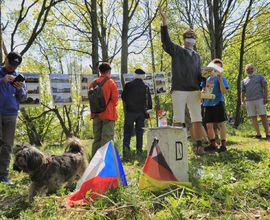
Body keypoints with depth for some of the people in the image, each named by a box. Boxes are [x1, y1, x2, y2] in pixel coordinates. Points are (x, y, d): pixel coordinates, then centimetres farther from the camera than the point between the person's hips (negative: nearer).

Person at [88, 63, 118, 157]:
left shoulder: (93, 83, 5)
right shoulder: (111, 83, -8)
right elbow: (115, 98, -10)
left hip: (96, 114, 5)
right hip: (108, 114, -5)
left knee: (96, 138, 14)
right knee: (107, 137, -1)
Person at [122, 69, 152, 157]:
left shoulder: (128, 85, -4)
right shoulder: (146, 87, 0)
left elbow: (123, 97, 5)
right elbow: (149, 101, 2)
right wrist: (148, 111, 11)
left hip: (130, 111, -1)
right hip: (141, 112, 1)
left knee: (127, 130, 5)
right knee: (139, 131, 9)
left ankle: (126, 145, -14)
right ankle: (139, 149, 9)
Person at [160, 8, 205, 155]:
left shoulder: (197, 56, 19)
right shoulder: (176, 51, 6)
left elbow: (198, 75, 21)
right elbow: (165, 41, -11)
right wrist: (164, 23, -22)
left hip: (194, 91, 4)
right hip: (178, 90, -4)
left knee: (197, 120, 3)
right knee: (178, 120, -5)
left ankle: (199, 146, 9)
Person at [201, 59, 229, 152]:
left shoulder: (221, 78, -2)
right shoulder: (206, 78, 12)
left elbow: (224, 91, -12)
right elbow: (203, 90, 21)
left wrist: (220, 79, -19)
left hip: (218, 103, -5)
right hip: (208, 104, 5)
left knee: (221, 124, -1)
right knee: (209, 125, 7)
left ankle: (223, 144, 9)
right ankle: (213, 144, 19)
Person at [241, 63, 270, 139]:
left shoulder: (259, 76, 10)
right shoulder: (244, 81, 17)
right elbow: (243, 92, 18)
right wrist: (242, 101, 6)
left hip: (259, 99, -3)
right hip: (249, 101, 3)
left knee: (263, 116, -6)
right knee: (253, 117, 1)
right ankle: (258, 134, 6)